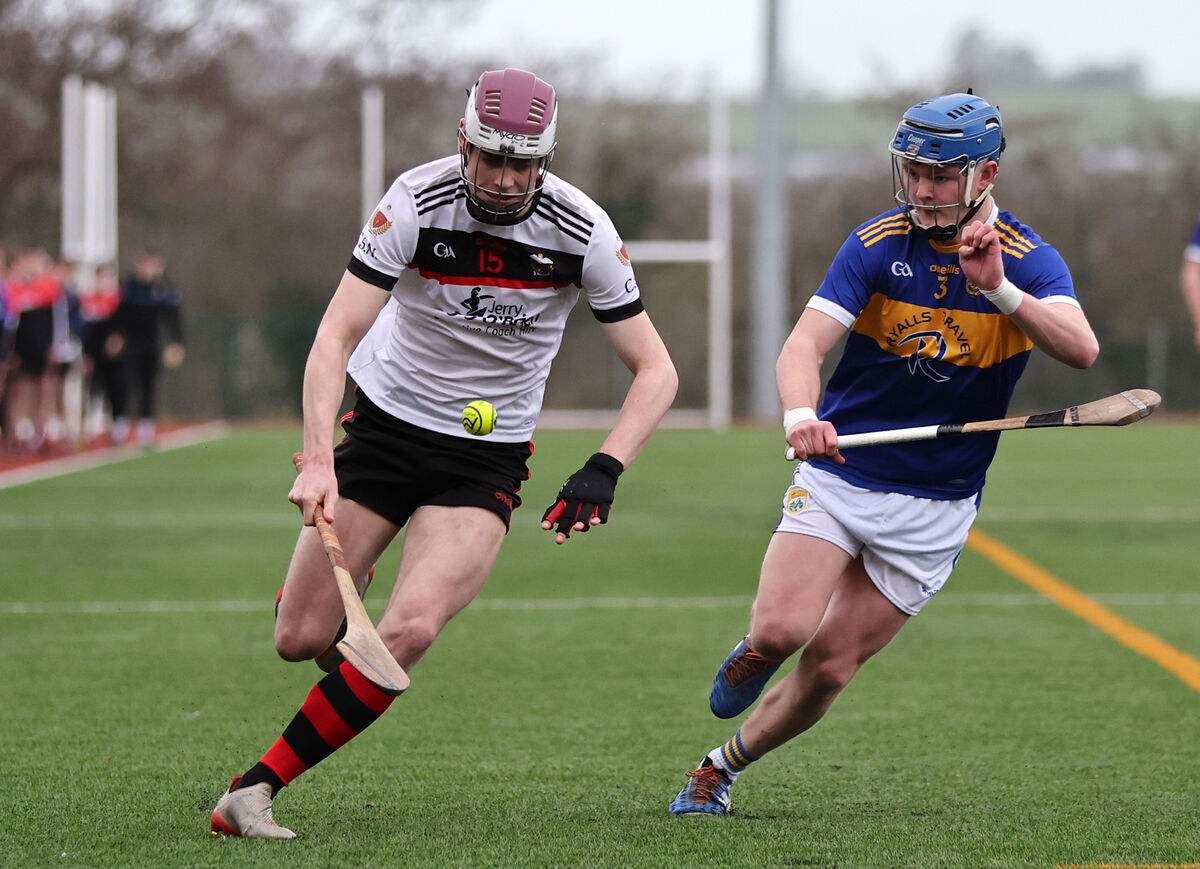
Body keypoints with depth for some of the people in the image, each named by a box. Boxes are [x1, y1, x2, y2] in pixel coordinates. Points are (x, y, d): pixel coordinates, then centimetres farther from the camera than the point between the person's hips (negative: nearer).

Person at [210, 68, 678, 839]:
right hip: (386, 422, 0)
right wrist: (318, 457, -35)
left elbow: (656, 371, -7)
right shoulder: (416, 202, -18)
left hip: (488, 457, 0)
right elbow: (337, 336, -21)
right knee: (299, 640, -3)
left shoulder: (582, 231, -13)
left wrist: (604, 472, -22)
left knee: (411, 630, -23)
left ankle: (257, 788, -16)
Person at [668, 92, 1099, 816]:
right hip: (838, 476, 0)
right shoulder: (876, 245, -8)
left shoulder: (1029, 261, -9)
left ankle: (724, 766, 22)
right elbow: (805, 347, -19)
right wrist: (801, 414, -41)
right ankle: (753, 656, 17)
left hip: (936, 505, 0)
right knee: (782, 629, -20)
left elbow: (1081, 350, -27)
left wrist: (1000, 290, -42)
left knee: (828, 668, -1)